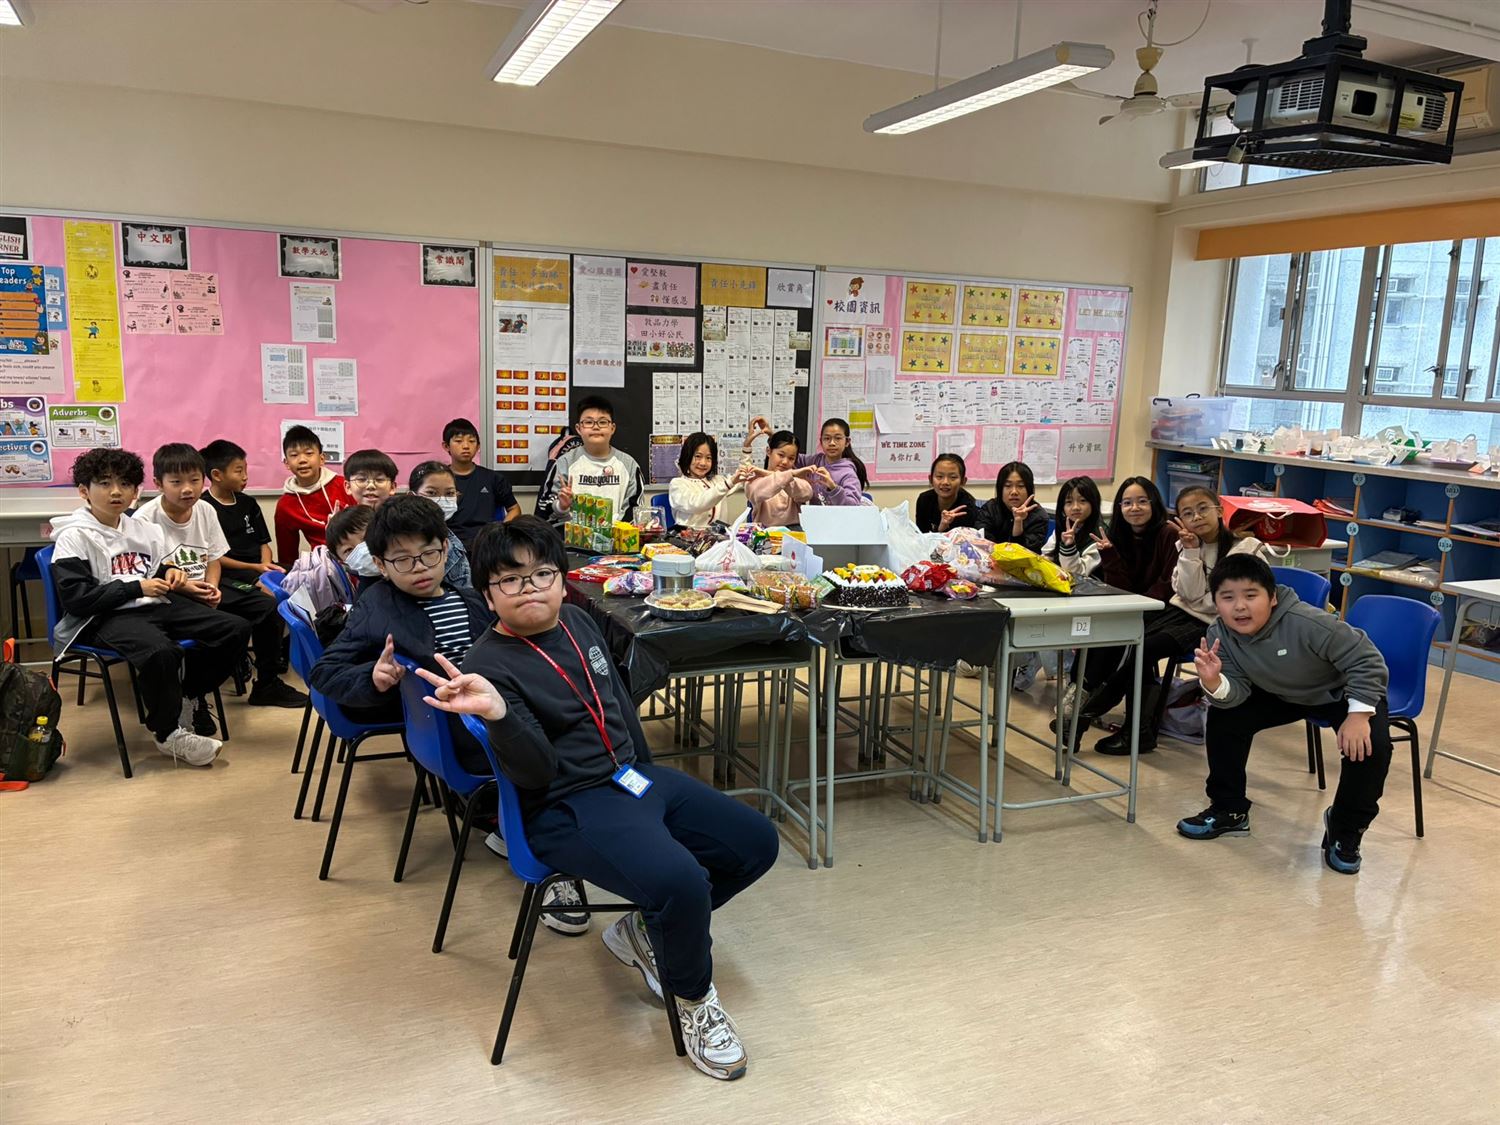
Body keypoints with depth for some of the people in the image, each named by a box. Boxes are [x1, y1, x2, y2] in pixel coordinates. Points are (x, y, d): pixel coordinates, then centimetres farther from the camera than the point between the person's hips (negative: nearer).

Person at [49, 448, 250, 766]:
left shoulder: (145, 529, 15)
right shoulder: (74, 537, -4)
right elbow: (76, 598, -13)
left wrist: (171, 573, 6)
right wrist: (137, 588, -15)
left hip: (157, 606, 7)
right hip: (108, 617, -7)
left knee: (236, 629, -6)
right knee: (160, 651, -38)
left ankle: (182, 696, 10)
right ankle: (168, 734, -14)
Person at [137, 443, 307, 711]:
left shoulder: (205, 510, 3)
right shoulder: (145, 519, -14)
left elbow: (214, 560, 10)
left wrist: (212, 588, -9)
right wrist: (182, 586, -24)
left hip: (203, 588, 7)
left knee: (267, 606, -4)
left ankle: (267, 684, 13)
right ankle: (192, 699, -15)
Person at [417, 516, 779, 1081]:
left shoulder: (579, 622, 7)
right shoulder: (488, 667, -14)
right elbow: (537, 774, -21)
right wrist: (497, 713, -39)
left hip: (635, 777, 8)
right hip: (568, 808, -8)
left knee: (757, 843, 5)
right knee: (684, 882, -30)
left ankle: (647, 931, 20)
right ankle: (693, 998, 2)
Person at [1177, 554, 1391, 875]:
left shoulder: (1307, 623, -38)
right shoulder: (1219, 636, -22)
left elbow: (1367, 659, -28)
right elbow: (1236, 694, -24)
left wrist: (1359, 714, -32)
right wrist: (1213, 682, -46)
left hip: (1341, 693, -4)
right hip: (1282, 695, 4)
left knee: (1371, 746, -28)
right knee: (1225, 717, -13)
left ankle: (1345, 829, -2)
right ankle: (1229, 811, 6)